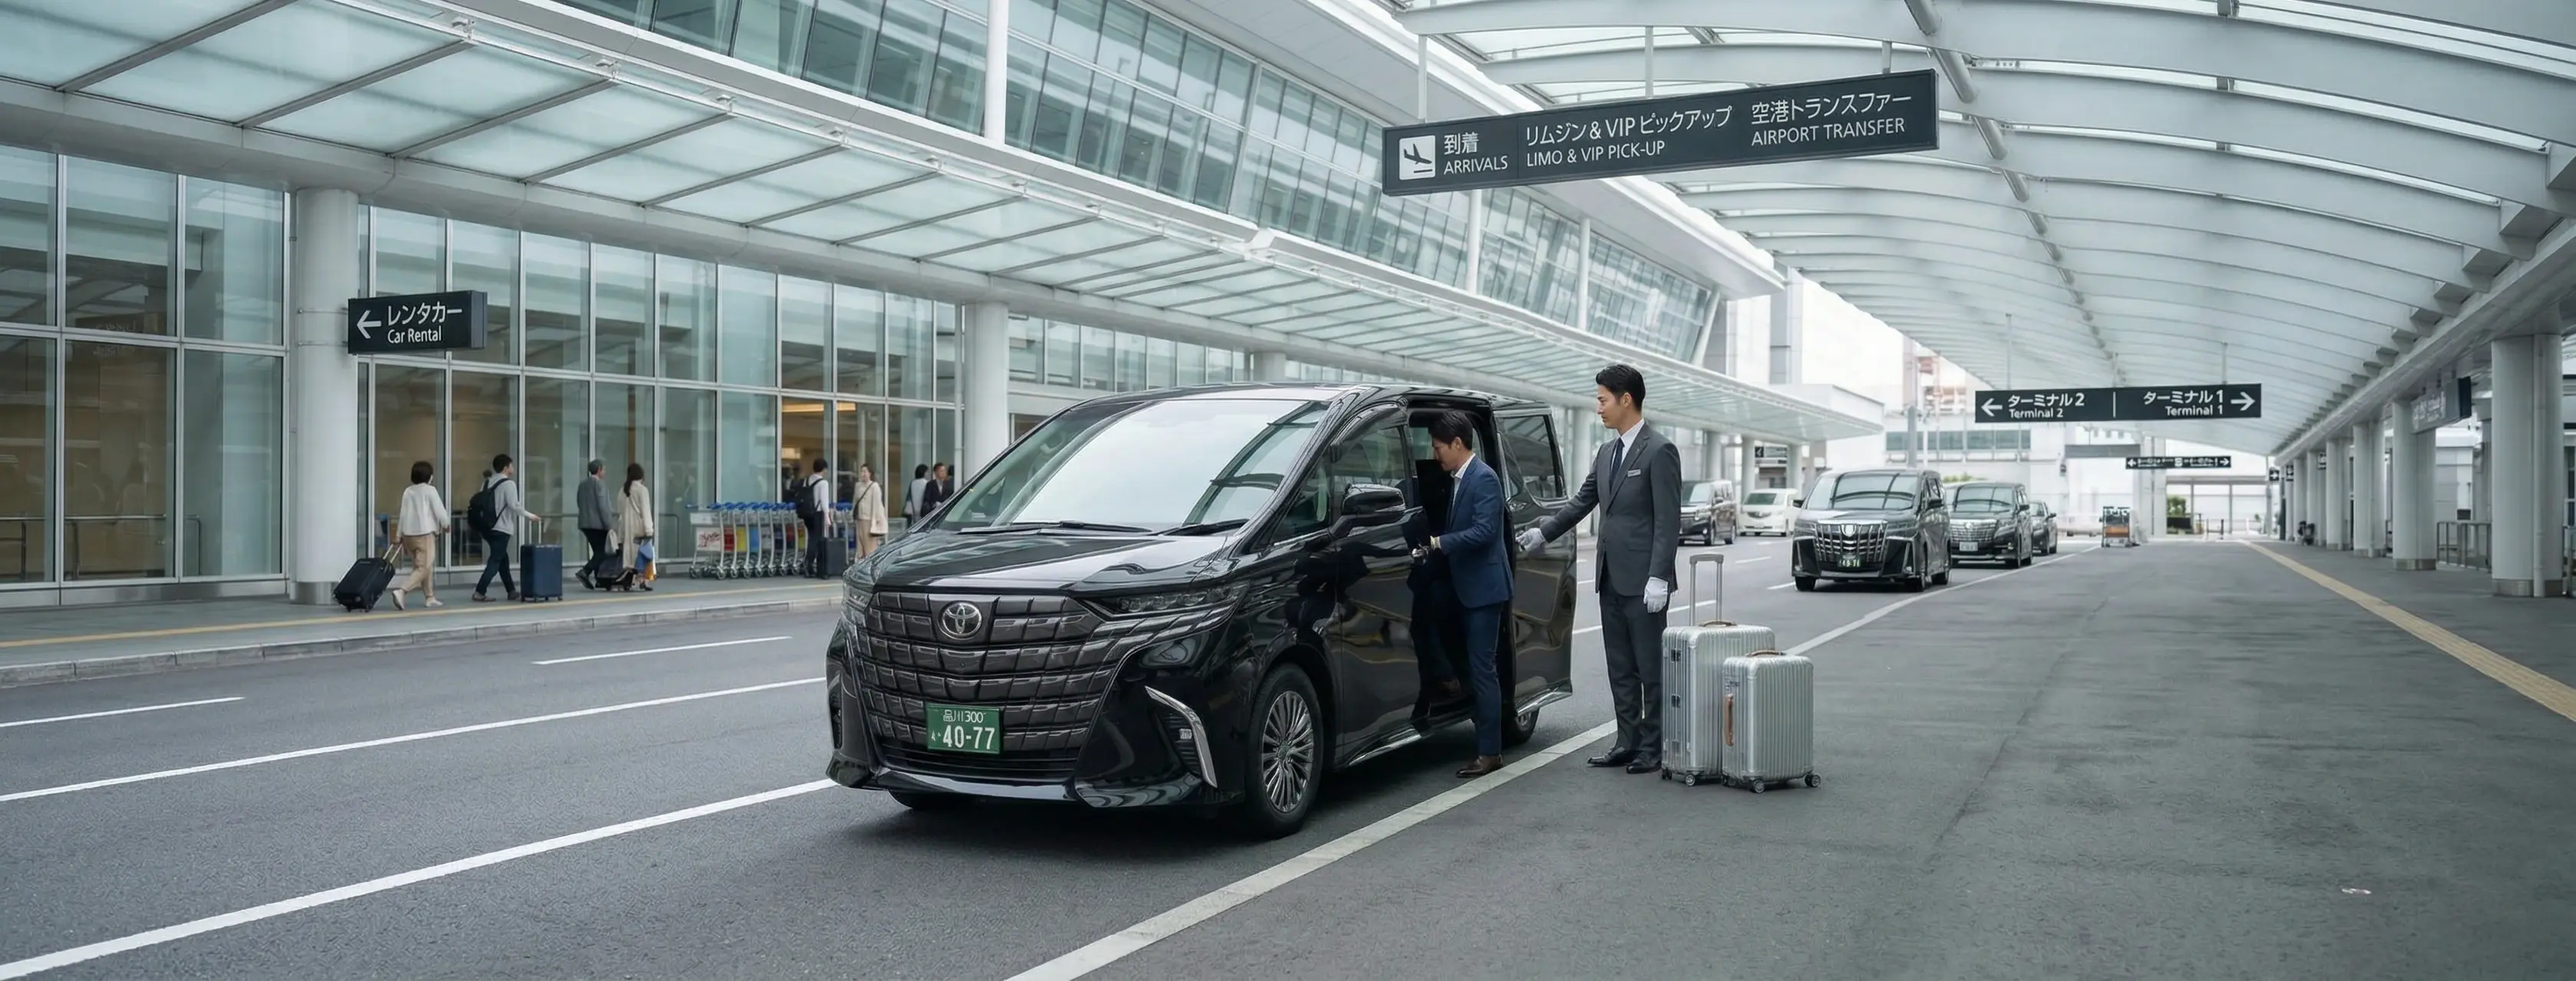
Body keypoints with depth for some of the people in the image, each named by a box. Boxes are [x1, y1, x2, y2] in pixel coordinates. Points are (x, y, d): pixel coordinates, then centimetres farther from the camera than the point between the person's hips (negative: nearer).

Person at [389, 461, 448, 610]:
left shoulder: (408, 491, 10)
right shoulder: (430, 490, -6)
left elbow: (403, 513, 9)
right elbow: (439, 509, -3)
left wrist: (399, 534, 14)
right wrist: (445, 524, 16)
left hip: (409, 533, 7)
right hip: (425, 532, -7)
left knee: (426, 566, 17)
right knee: (423, 568, -6)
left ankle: (431, 598, 20)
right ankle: (401, 590, -25)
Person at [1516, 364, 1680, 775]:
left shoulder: (1659, 451, -10)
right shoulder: (1607, 452, 14)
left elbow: (1668, 521, -15)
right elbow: (1582, 502, 23)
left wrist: (1658, 577, -19)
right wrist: (1542, 533, 18)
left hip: (1643, 582, -8)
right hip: (1612, 579, 8)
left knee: (1650, 668, 0)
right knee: (1620, 668, 12)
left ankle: (1653, 749, 8)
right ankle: (1628, 742, 19)